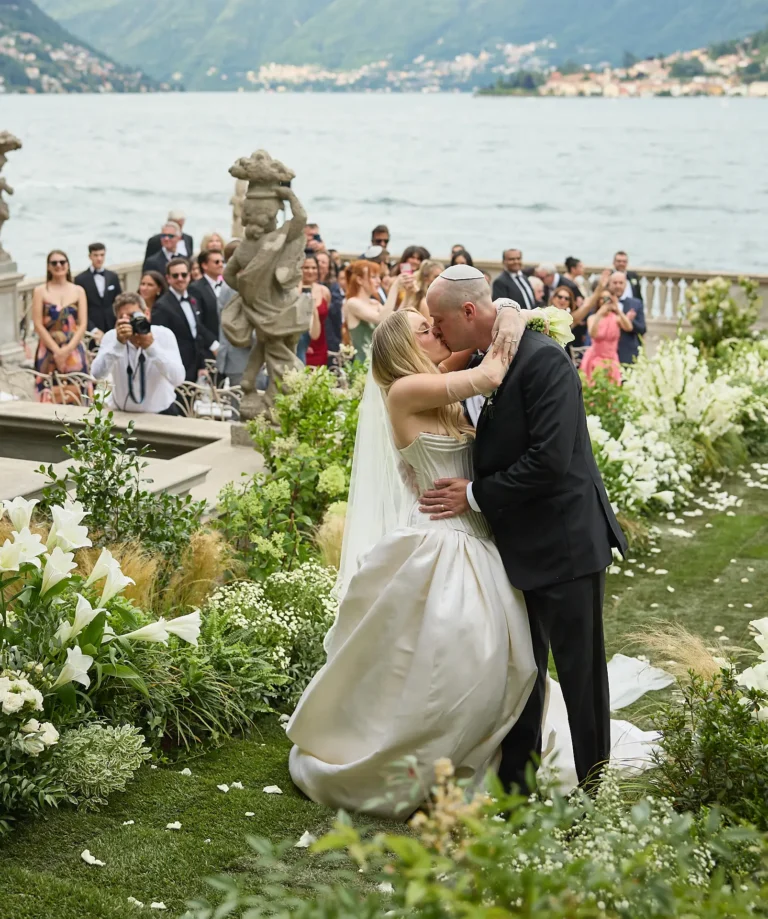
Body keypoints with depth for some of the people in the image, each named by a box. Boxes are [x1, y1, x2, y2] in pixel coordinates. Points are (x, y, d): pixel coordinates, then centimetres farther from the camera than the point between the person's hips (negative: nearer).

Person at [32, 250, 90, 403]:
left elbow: (83, 325, 2)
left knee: (76, 393, -3)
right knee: (49, 396, -6)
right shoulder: (40, 291, 4)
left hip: (74, 350, 1)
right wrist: (56, 350, -12)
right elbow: (38, 325, -3)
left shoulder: (78, 291, 9)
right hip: (49, 350, -1)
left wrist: (67, 349, -11)